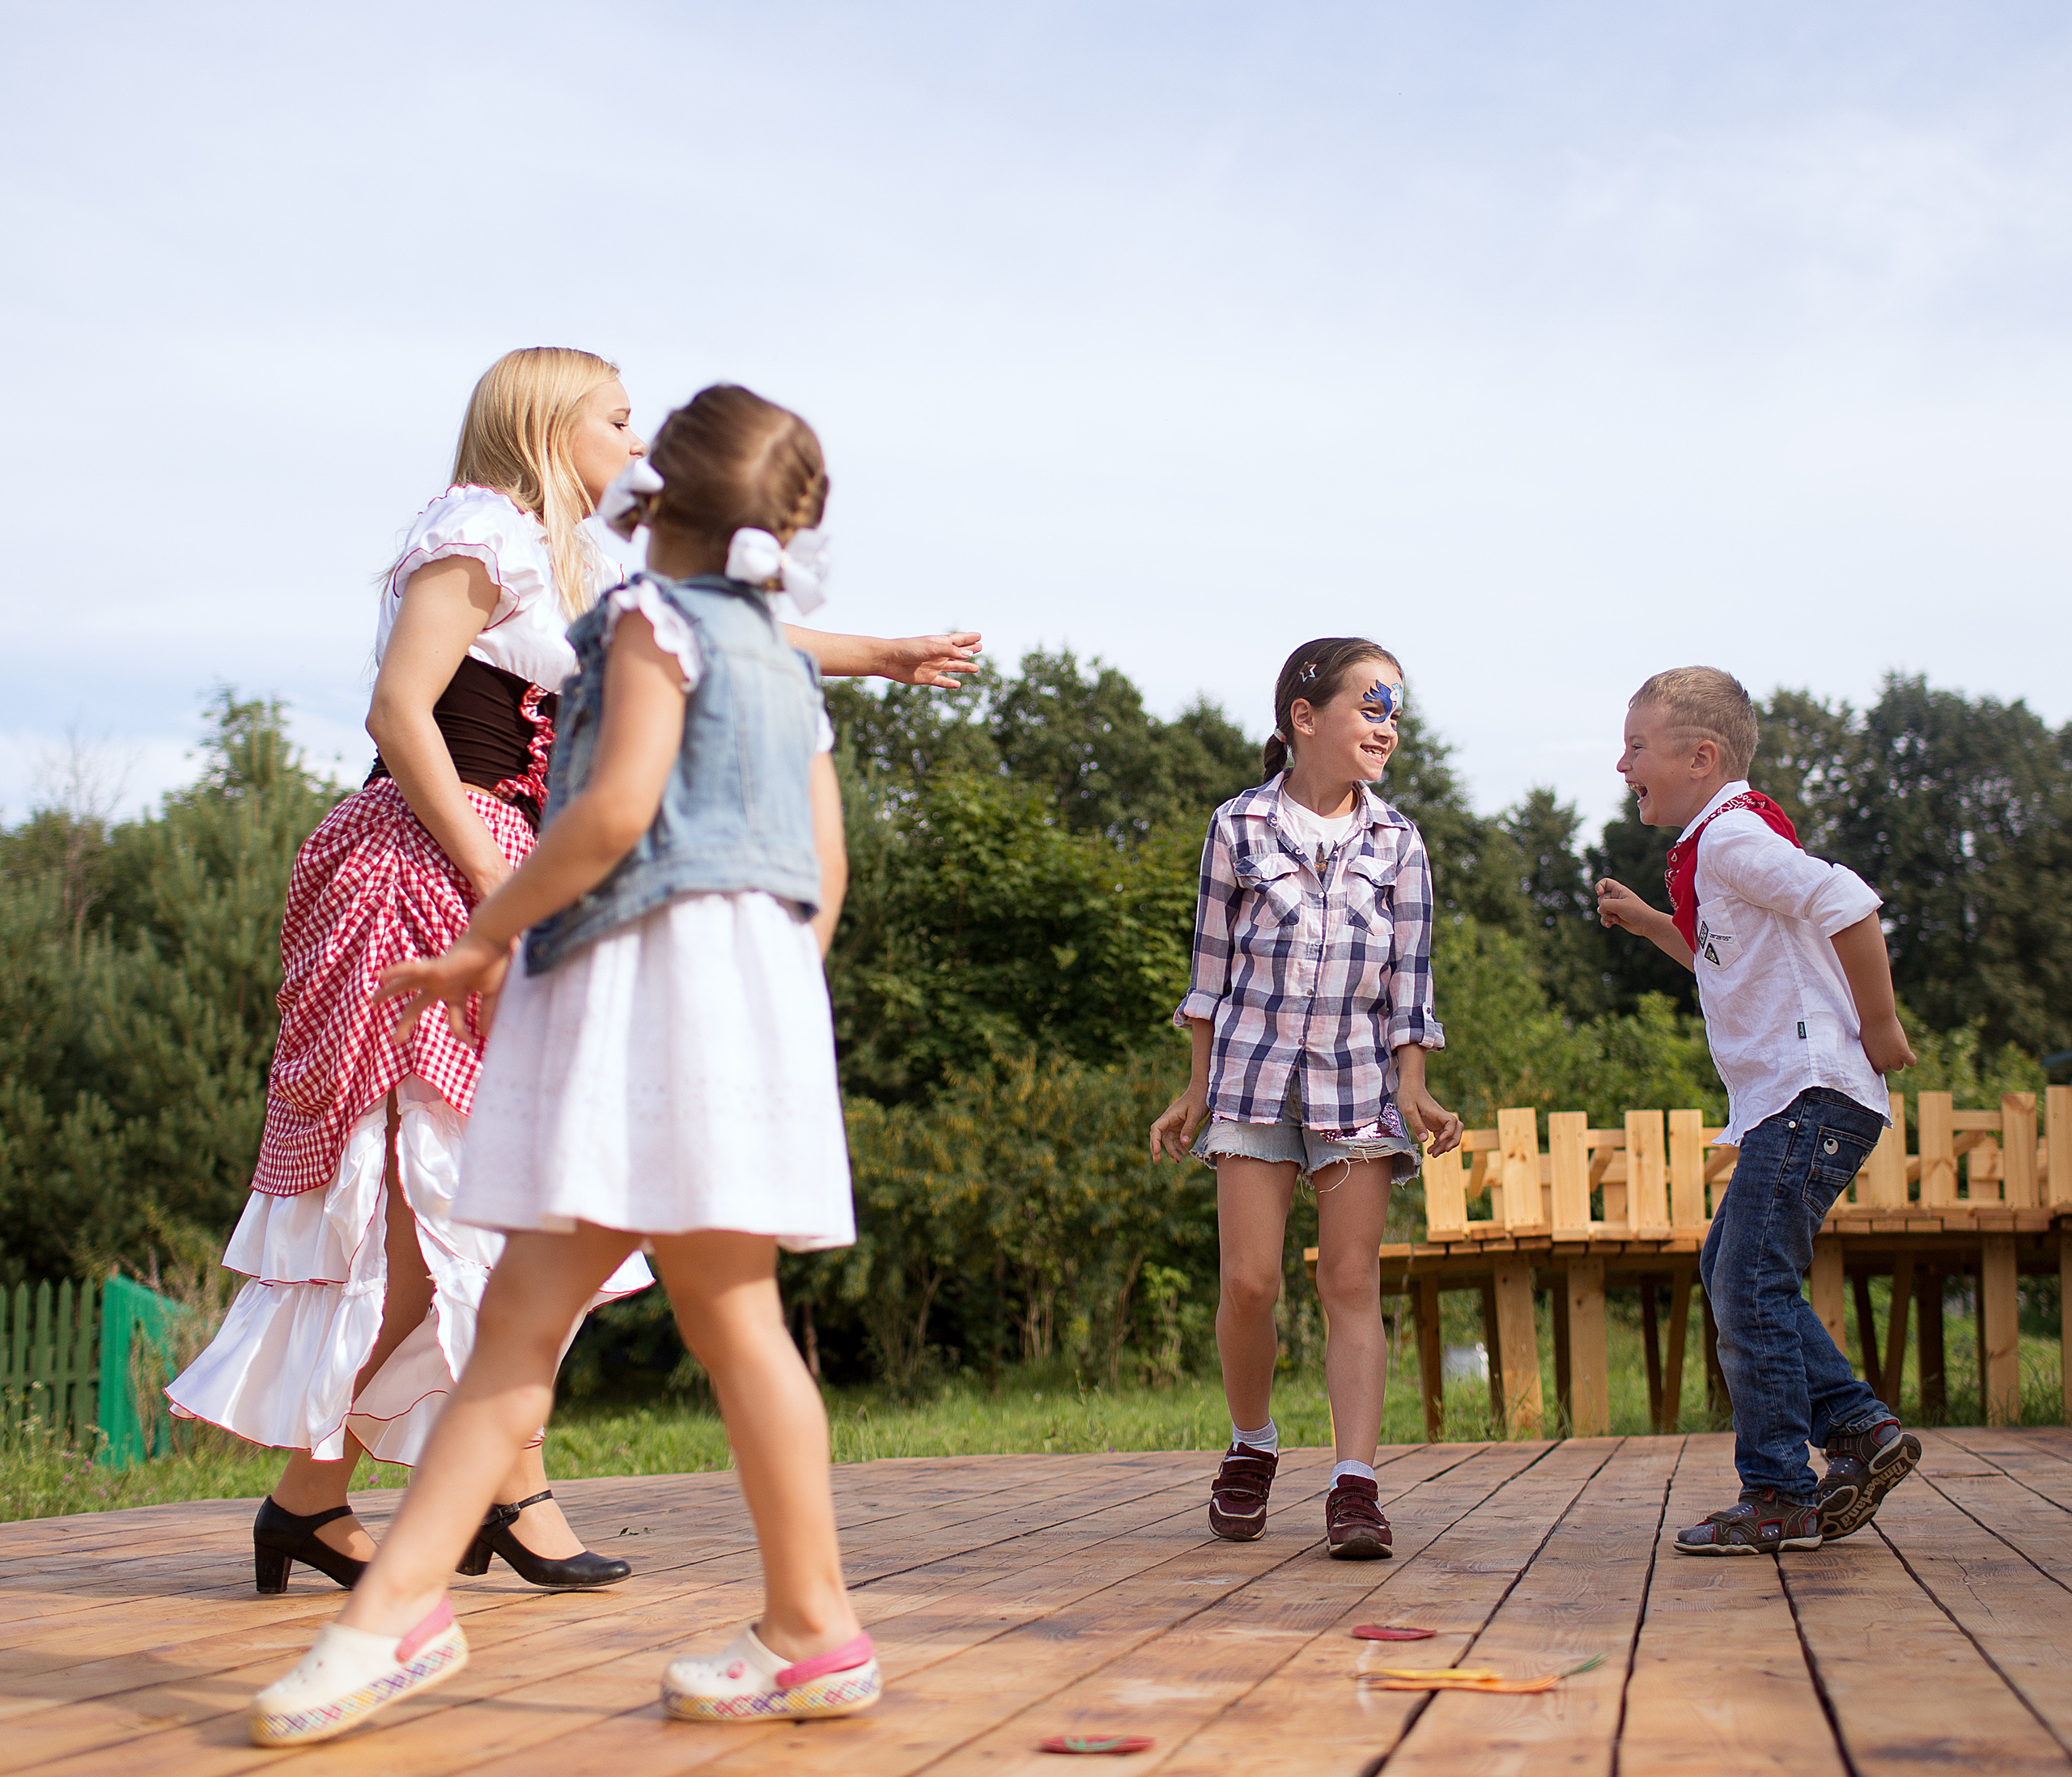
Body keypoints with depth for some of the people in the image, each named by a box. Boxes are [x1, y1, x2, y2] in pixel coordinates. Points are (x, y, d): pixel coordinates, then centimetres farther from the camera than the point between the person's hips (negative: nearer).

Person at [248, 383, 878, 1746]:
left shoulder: (655, 616, -2)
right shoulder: (784, 662, 20)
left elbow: (618, 808, -15)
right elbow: (827, 866, 17)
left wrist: (486, 936, -7)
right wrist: (777, 1015, 24)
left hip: (671, 967, -8)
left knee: (728, 1308, -4)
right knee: (522, 1314, 3)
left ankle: (816, 1632, 2)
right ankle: (397, 1605, 1)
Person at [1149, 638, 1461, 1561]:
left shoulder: (1397, 842, 5)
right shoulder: (1239, 826, 1)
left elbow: (1408, 977, 6)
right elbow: (1213, 963, 8)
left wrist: (1413, 1092, -4)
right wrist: (1198, 1089, 9)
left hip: (1359, 1078, 1)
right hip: (1255, 1072, -1)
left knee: (1352, 1284, -5)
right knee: (1249, 1281, -4)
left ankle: (1354, 1486, -8)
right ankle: (1251, 1448, 19)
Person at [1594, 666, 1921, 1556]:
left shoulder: (1733, 835, -14)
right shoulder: (1713, 844, 18)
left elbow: (1850, 905, -26)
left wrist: (1879, 1029, -18)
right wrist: (1649, 923, 24)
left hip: (1812, 1094, -11)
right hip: (1783, 1103, 11)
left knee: (1751, 1289, -7)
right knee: (1730, 1272, 14)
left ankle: (1778, 1497, -1)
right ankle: (1861, 1429, 15)